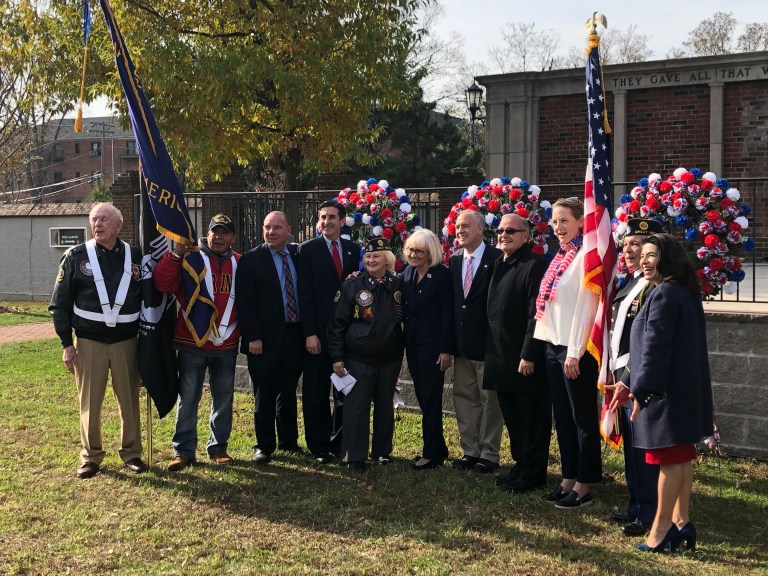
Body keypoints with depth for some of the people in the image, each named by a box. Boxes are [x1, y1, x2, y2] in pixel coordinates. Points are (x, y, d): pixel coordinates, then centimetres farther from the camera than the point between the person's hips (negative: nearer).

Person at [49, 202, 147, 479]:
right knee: (89, 402, 4)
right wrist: (66, 343, -4)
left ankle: (131, 453, 21)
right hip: (89, 342, -1)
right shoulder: (76, 257, -2)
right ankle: (91, 456, 17)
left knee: (129, 400, 7)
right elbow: (60, 304, 1)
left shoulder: (136, 257, 2)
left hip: (126, 341, 1)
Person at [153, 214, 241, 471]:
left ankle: (218, 447, 23)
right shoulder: (190, 258, -2)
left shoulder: (239, 263, 8)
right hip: (191, 343, -3)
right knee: (188, 398, 0)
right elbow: (163, 284, -14)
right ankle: (183, 450, 10)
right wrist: (176, 254, -24)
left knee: (224, 398, 11)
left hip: (226, 344, 3)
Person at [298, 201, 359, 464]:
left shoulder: (354, 250, 10)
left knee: (345, 392, 7)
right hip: (318, 331, -3)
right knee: (316, 393, 4)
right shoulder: (308, 249, -1)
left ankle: (339, 442, 19)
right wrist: (310, 333, -12)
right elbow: (305, 294, -6)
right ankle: (319, 446, 14)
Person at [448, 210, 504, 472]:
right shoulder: (454, 261, 10)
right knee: (464, 398, 12)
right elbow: (452, 301, 10)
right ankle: (470, 451, 22)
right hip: (461, 343, 7)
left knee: (489, 400, 3)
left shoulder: (497, 259, -10)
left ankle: (489, 454, 12)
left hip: (487, 342, -7)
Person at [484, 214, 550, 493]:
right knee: (512, 418, 16)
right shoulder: (499, 265, 14)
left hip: (526, 359, -8)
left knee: (532, 420, 3)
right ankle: (520, 465, 27)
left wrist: (529, 355, -21)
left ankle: (532, 473, 12)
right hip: (501, 359, 9)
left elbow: (537, 314, -18)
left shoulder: (535, 266, -13)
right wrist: (492, 353, 15)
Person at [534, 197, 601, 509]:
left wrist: (575, 353, -18)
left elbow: (586, 306, -16)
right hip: (553, 344, 8)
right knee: (562, 416, 13)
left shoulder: (586, 256, -12)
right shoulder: (560, 257, 14)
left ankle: (583, 486, 9)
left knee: (583, 418, 1)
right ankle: (568, 479, 22)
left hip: (576, 348, -8)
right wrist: (554, 346, 11)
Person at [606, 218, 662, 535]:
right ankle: (636, 506, 28)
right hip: (622, 377, 9)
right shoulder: (629, 283, 14)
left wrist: (628, 381, -20)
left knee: (643, 450, -1)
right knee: (631, 448, 17)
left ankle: (649, 515, 9)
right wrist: (614, 375, 15)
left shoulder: (654, 287, -15)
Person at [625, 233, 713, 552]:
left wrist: (640, 390, -19)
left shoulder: (664, 294, -17)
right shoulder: (686, 292, 13)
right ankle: (681, 521, 21)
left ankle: (662, 529, 5)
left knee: (668, 458, -3)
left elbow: (655, 347, -21)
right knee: (681, 457, 13)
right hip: (686, 388, 10)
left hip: (666, 390, -10)